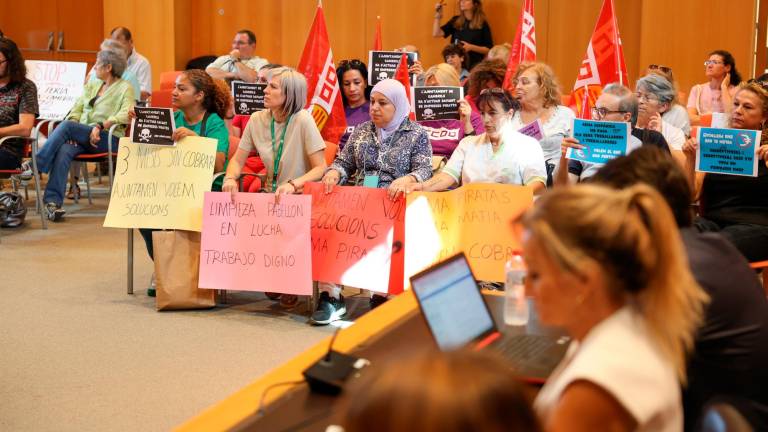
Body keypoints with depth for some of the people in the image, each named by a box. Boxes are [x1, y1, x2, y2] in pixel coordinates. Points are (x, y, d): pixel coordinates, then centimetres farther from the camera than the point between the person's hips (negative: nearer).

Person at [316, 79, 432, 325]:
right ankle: (330, 297, -25)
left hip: (393, 203, -3)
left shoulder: (416, 134, 8)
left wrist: (406, 179, -23)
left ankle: (381, 296, -23)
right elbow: (344, 162, 20)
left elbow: (424, 171, -2)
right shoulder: (361, 131, 22)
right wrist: (334, 173, -3)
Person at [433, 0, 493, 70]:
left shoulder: (482, 24, -1)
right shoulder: (455, 21, 10)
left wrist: (471, 47, -16)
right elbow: (436, 34, 1)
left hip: (474, 66, -3)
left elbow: (489, 49, -3)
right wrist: (438, 15, -6)